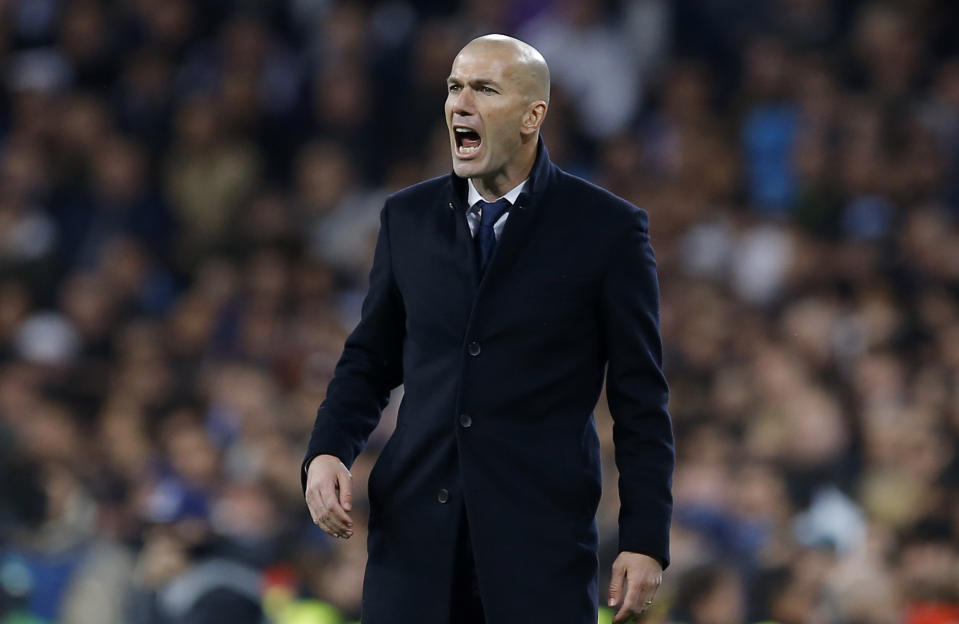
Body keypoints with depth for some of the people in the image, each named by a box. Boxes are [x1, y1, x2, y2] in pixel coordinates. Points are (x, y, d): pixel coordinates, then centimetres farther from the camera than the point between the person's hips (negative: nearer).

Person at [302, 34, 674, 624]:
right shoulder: (408, 217, 10)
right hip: (416, 527, 3)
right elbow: (370, 359, 17)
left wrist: (646, 541, -5)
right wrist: (327, 452, -2)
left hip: (540, 539, -3)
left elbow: (640, 399, 0)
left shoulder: (607, 227, -1)